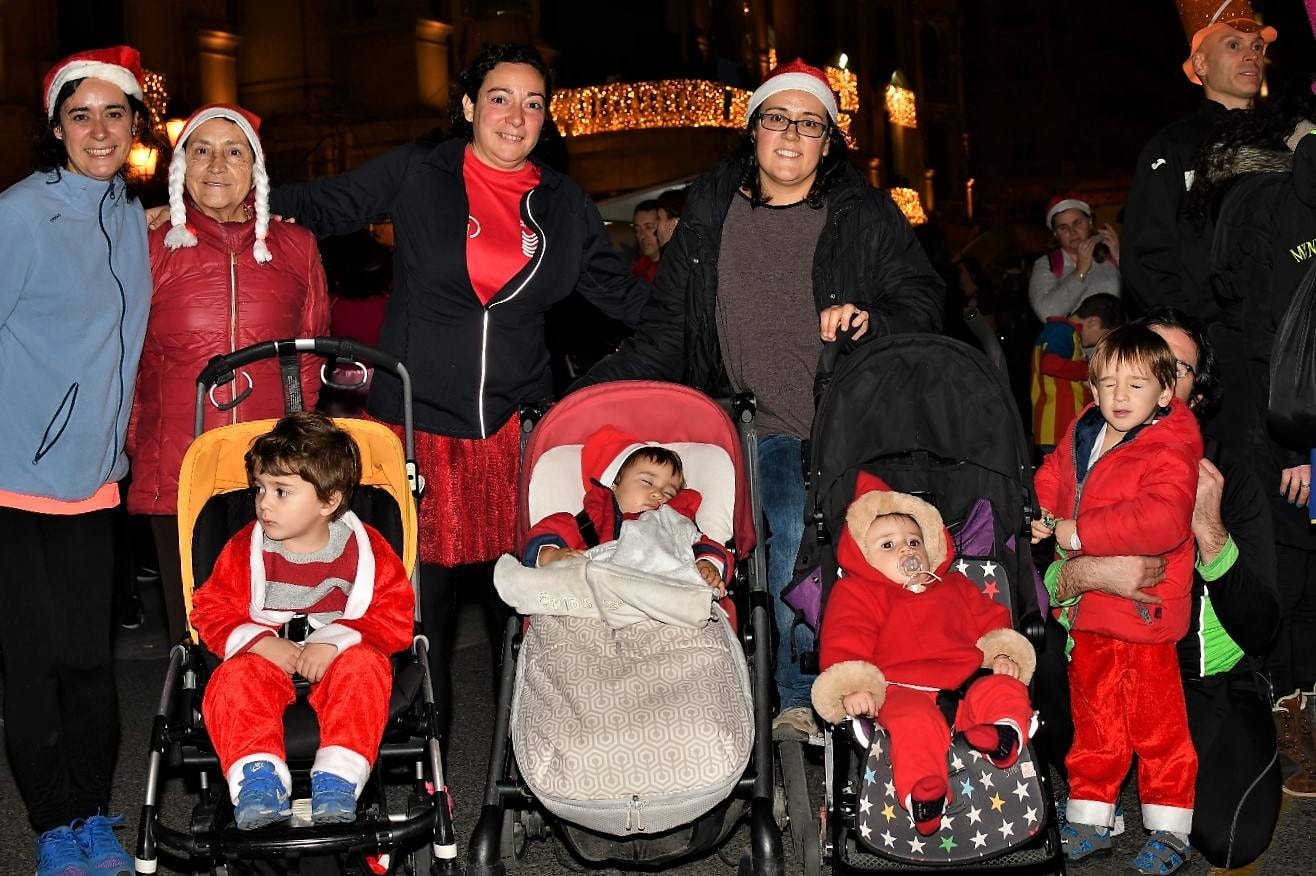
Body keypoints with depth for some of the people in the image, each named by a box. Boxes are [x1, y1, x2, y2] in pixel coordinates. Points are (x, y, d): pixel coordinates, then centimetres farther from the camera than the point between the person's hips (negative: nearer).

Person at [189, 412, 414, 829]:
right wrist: (261, 641, -19)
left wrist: (334, 640, -23)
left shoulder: (364, 548, -7)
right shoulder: (245, 549, -2)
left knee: (364, 666, -33)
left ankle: (337, 779, -38)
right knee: (233, 679, -29)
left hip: (339, 659, -1)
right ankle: (258, 778, -38)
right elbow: (212, 613, 0)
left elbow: (395, 617, -9)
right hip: (266, 659, 1)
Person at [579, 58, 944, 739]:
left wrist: (871, 321, -14)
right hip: (773, 433, 0)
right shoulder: (709, 216, 10)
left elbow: (925, 301, 6)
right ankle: (801, 703, 8)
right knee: (798, 557, -13)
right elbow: (666, 333, 12)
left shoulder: (866, 215, 7)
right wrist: (590, 394, 2)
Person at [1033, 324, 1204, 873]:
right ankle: (1089, 823, 31)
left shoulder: (1168, 453, -18)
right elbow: (1053, 475, 23)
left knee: (1156, 721, 6)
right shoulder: (1081, 435, 4)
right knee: (1093, 716, 17)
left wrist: (1081, 532, -29)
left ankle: (1170, 831, 22)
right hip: (1088, 608, 7)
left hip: (1143, 611, -7)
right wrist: (1041, 510, 1)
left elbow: (1163, 520, -34)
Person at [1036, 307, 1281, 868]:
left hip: (1205, 681, -1)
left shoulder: (1227, 474, -3)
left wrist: (1209, 531, -24)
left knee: (1228, 838, -25)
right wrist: (1079, 573, -26)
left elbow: (1260, 631, -10)